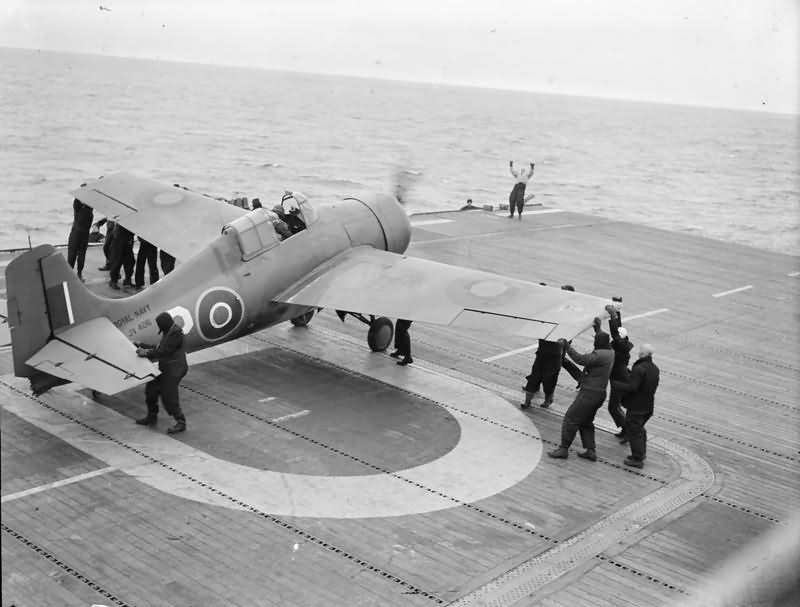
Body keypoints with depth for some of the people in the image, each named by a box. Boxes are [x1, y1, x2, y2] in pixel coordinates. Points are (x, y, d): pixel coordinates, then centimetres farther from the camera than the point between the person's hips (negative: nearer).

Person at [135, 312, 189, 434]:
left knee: (169, 397, -10)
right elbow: (158, 348, 19)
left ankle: (180, 423, 0)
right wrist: (142, 346, 18)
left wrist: (146, 353, -13)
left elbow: (164, 351, -19)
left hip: (174, 370, -10)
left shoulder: (176, 333, -17)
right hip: (165, 368, 10)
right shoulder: (167, 332, 14)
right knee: (151, 389, 14)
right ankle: (151, 417, 29)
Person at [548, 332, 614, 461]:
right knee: (586, 422, 20)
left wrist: (566, 345, -26)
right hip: (599, 393, 10)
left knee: (570, 419, -2)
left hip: (589, 393, -10)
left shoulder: (599, 355, -22)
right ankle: (591, 451, 18)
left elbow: (580, 359, -29)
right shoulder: (610, 353, 8)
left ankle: (563, 449, 2)